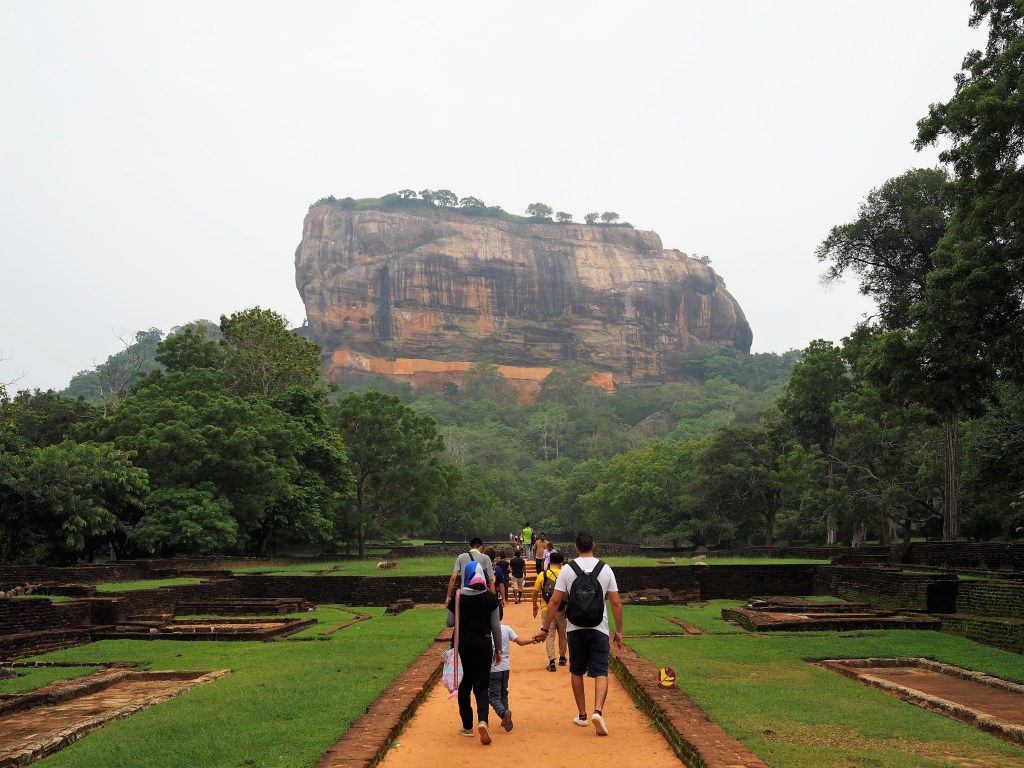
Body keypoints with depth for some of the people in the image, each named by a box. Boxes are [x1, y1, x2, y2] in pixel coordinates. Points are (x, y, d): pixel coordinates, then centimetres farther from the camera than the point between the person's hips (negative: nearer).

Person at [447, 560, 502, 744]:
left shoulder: (458, 597, -6)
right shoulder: (490, 598, -7)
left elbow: (450, 622, -2)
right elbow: (496, 625, -4)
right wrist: (498, 649, 5)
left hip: (464, 643, 1)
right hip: (484, 643, -1)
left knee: (466, 682, 17)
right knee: (481, 685, 4)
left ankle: (467, 725, 22)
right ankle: (482, 720, -21)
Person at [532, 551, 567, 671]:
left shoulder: (542, 575, -4)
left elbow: (535, 593, 1)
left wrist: (535, 607, 15)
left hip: (547, 610, -1)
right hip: (561, 610, 1)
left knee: (549, 635, 4)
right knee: (562, 634, 19)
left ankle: (551, 661, -7)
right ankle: (562, 658, 32)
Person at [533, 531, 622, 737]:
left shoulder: (567, 570, -4)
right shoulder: (606, 570, 0)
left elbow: (554, 601, -6)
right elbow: (616, 603, 1)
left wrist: (545, 628, 1)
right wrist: (619, 631, 8)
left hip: (575, 629, 1)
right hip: (599, 629, 0)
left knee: (576, 672, 16)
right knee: (601, 672, -1)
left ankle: (582, 715, 21)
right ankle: (598, 711, -21)